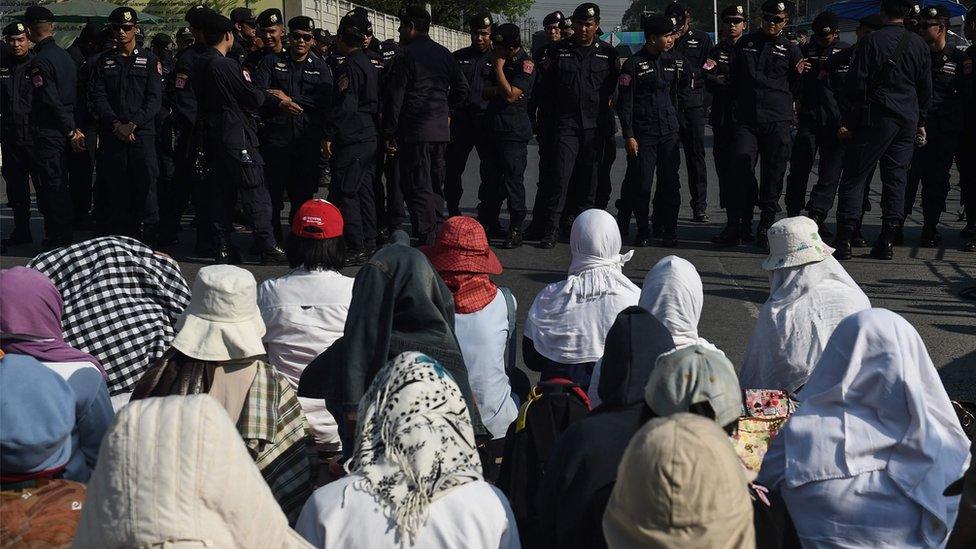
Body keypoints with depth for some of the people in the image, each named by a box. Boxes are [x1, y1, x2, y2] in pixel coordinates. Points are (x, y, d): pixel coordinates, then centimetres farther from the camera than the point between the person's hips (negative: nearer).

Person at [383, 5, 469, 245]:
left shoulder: (407, 55, -8)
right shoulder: (444, 54, 13)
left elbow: (394, 97, -11)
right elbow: (462, 88, 16)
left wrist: (389, 133, -8)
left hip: (414, 132, -7)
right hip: (441, 131, 7)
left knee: (417, 188, -6)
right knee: (436, 185, 16)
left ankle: (426, 241, -11)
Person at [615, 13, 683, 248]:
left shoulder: (674, 61, 11)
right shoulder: (634, 64, -3)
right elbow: (625, 103, -4)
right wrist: (628, 136, -9)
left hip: (669, 131, 4)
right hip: (643, 133, -4)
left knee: (670, 182, 2)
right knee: (641, 184, -2)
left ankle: (669, 231, 10)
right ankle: (643, 232, 10)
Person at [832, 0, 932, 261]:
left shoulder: (870, 42, -8)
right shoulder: (919, 45, 7)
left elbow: (856, 86, -8)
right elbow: (926, 89, 12)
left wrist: (849, 122, 0)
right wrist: (920, 122, 21)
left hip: (875, 120, -4)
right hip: (908, 122, 5)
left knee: (854, 177, 0)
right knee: (896, 179, 8)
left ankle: (844, 240, -6)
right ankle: (887, 241, 7)